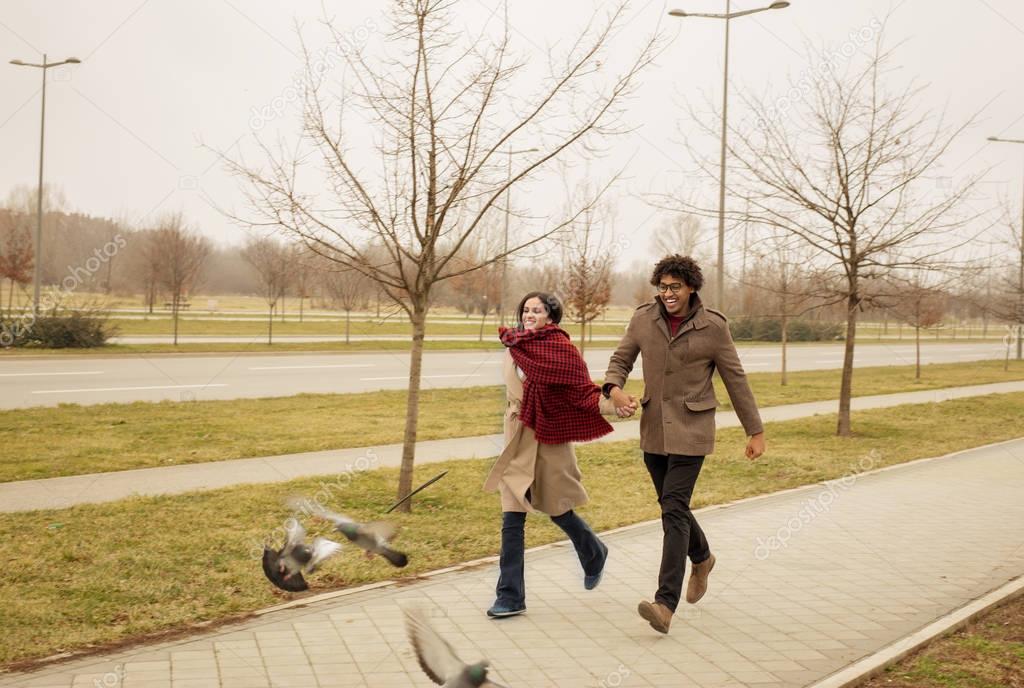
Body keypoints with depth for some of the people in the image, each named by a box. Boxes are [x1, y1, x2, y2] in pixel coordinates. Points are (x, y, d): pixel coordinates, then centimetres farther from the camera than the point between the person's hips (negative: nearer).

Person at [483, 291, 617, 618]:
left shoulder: (560, 348, -12)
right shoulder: (513, 347, 6)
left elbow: (583, 390, -14)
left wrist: (614, 406, -27)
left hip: (550, 438, -5)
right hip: (517, 441, 5)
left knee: (557, 509, 10)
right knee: (512, 517, 0)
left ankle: (594, 555, 41)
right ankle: (510, 596, 4)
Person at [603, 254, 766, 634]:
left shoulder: (713, 326, -9)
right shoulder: (643, 318, -1)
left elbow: (735, 379, -2)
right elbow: (620, 360, 5)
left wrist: (756, 432, 2)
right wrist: (615, 390, -18)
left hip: (691, 430, -4)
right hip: (653, 428, 5)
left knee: (674, 509, -14)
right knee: (672, 505, 17)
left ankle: (665, 604, -18)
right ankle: (702, 558, 46)